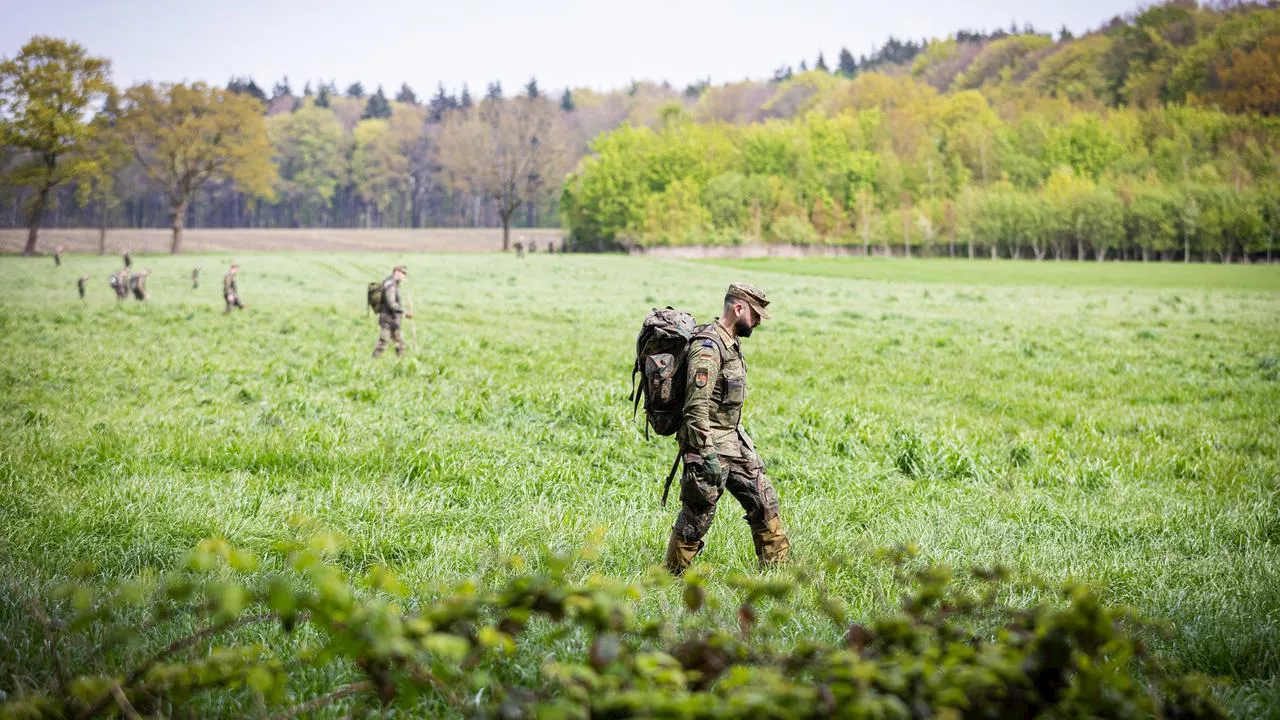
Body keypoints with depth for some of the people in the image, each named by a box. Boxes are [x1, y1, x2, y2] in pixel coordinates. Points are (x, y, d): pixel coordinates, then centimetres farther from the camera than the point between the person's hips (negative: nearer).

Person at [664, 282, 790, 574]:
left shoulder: (731, 343, 12)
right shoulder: (707, 347, -20)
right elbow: (696, 407, -25)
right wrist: (707, 455, -28)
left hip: (734, 439, 10)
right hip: (709, 444, -10)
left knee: (764, 500, 10)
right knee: (697, 517, -2)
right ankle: (672, 577, 10)